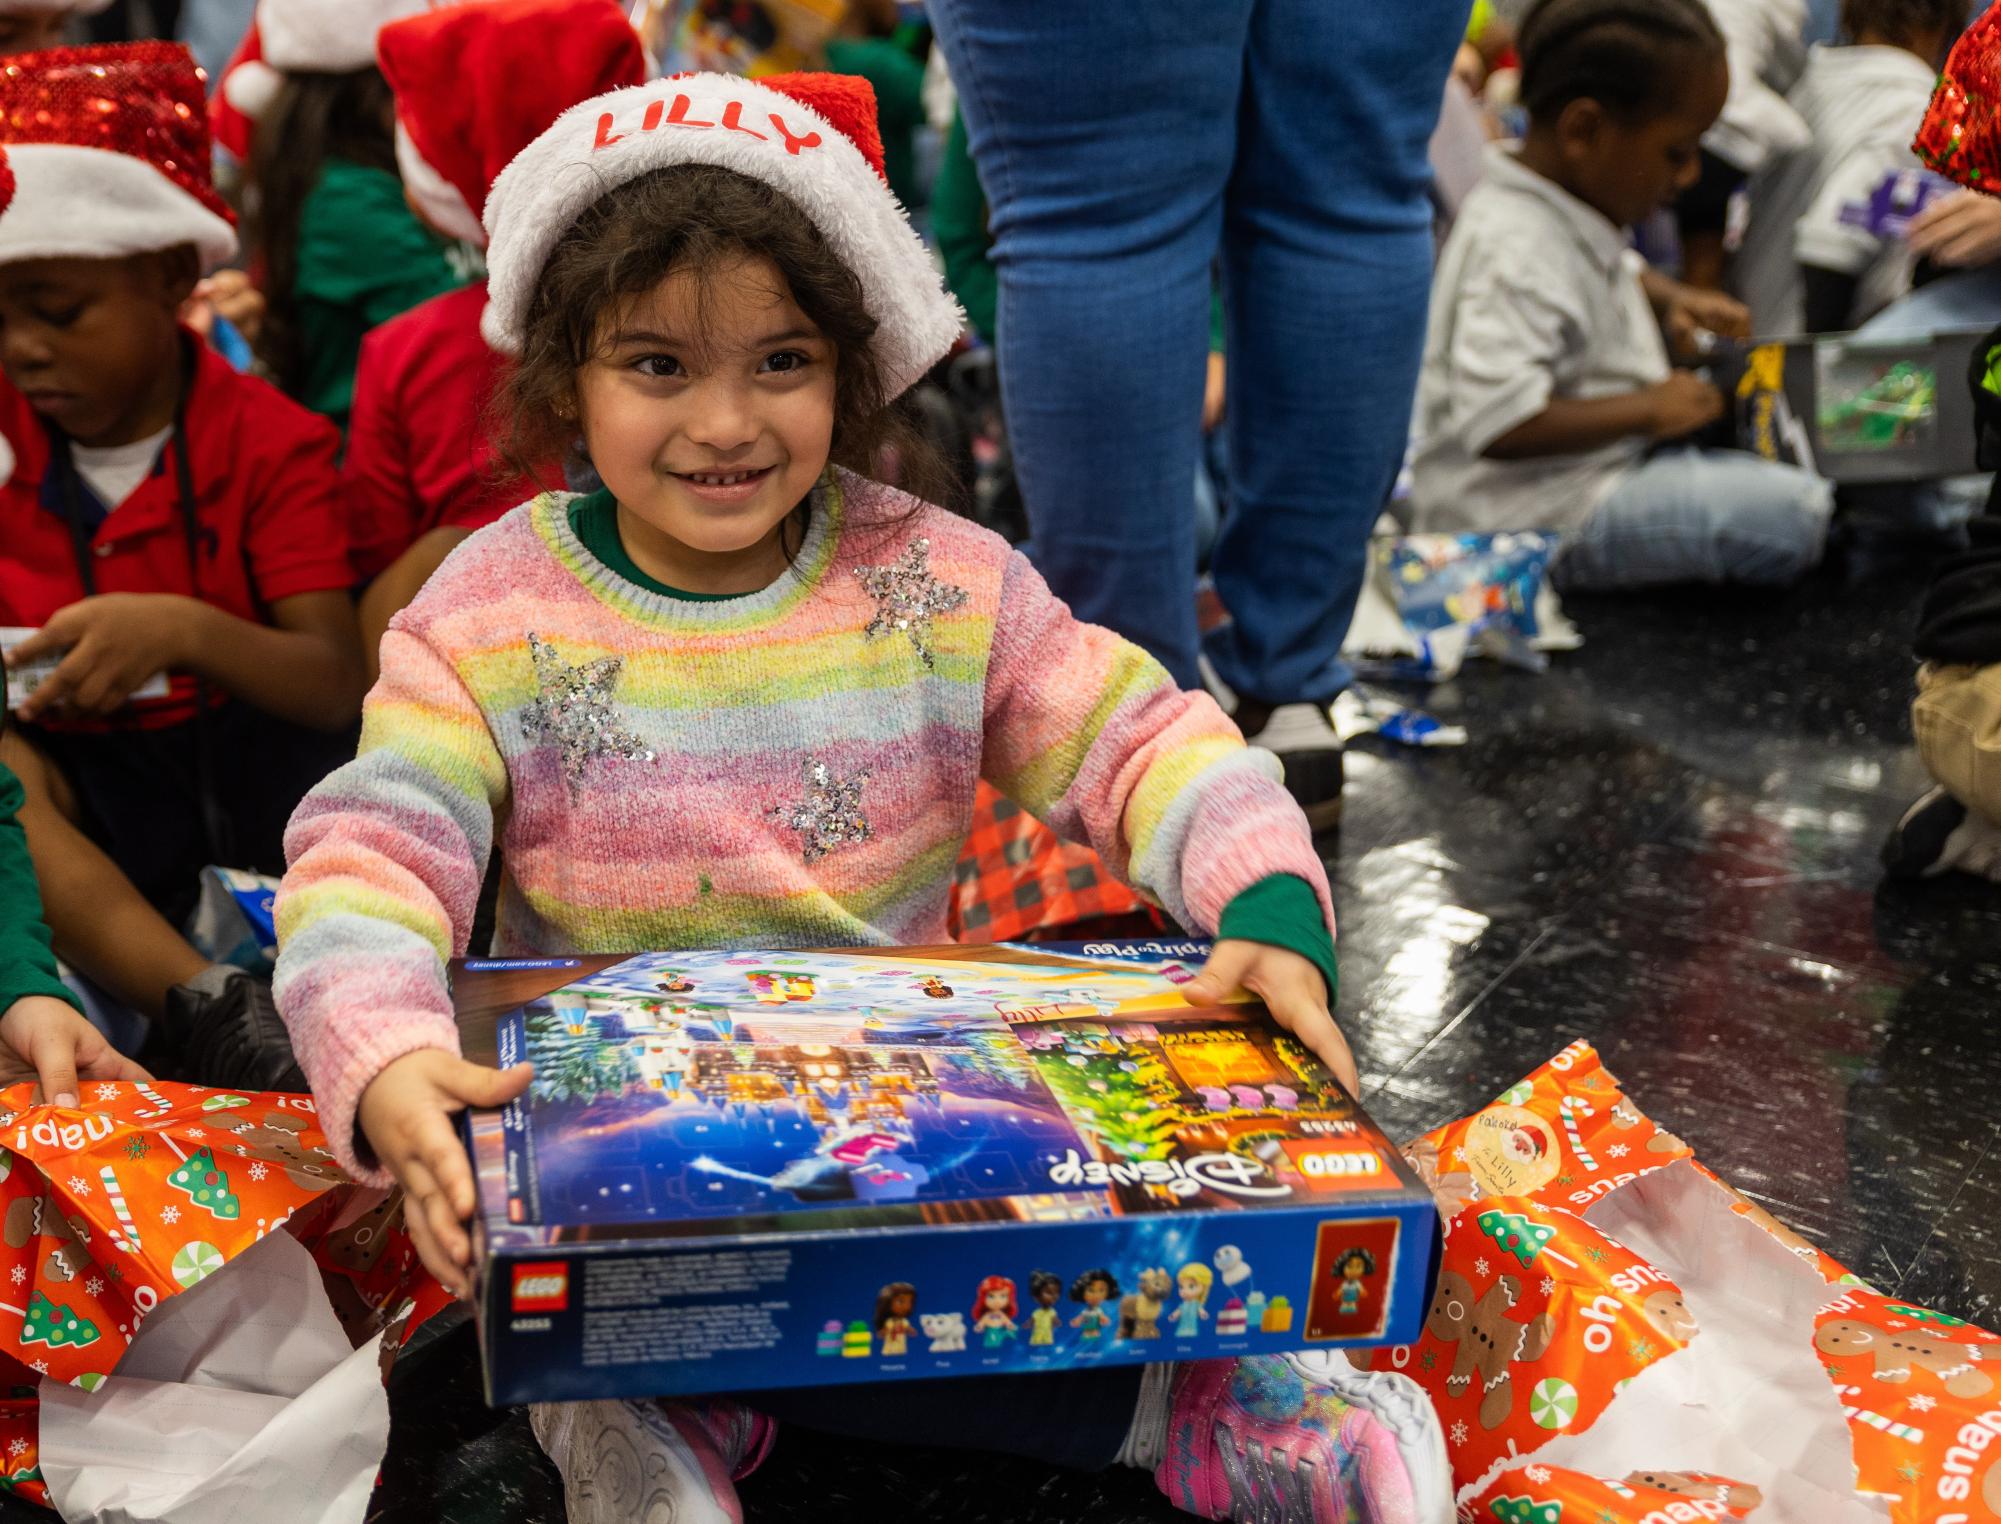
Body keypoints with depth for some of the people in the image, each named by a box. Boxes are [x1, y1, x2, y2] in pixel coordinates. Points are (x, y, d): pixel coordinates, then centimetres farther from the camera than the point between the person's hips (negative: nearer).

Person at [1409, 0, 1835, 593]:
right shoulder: (1514, 255, -27)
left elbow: (1612, 268, 30)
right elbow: (1498, 423, -35)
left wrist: (1671, 299, 9)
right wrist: (1648, 410, -26)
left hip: (1606, 453, 11)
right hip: (1543, 516, -11)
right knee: (1793, 511, -22)